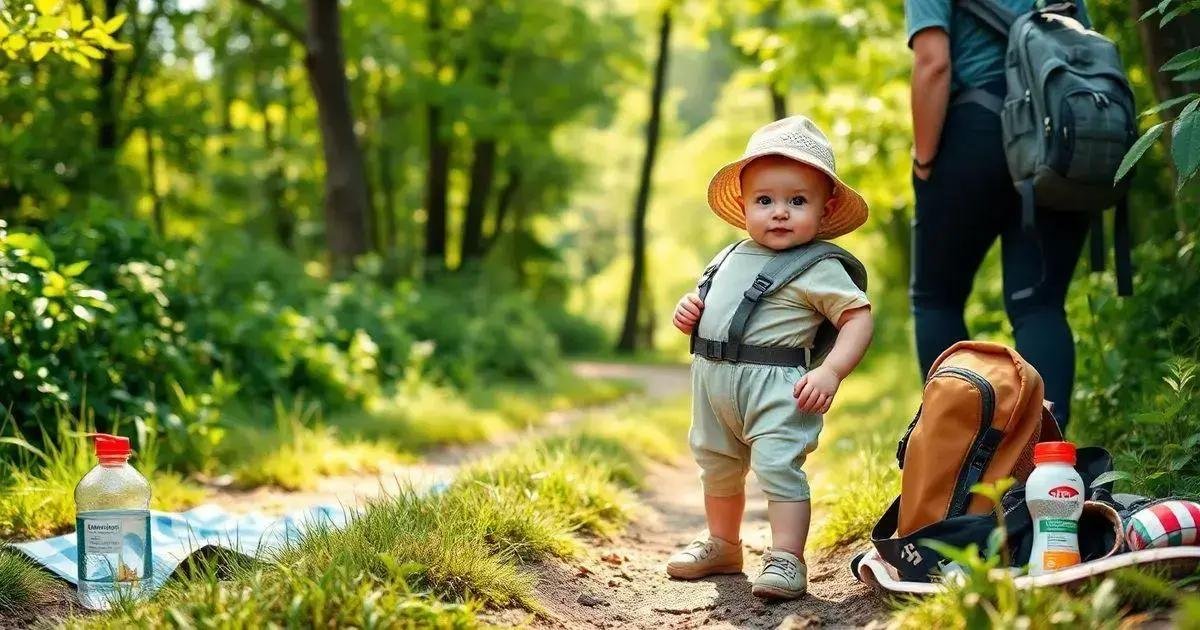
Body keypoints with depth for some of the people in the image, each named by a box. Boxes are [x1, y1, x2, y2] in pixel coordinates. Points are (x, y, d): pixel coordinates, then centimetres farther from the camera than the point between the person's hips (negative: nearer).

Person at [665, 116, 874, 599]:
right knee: (717, 467, 20)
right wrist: (690, 309, 3)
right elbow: (709, 303, 26)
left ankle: (786, 559, -9)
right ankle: (722, 546, 38)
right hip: (714, 382, 8)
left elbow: (859, 318, -15)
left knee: (777, 466, -14)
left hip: (776, 388, -8)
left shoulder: (819, 269, -11)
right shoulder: (732, 258, 10)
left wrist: (831, 372, -26)